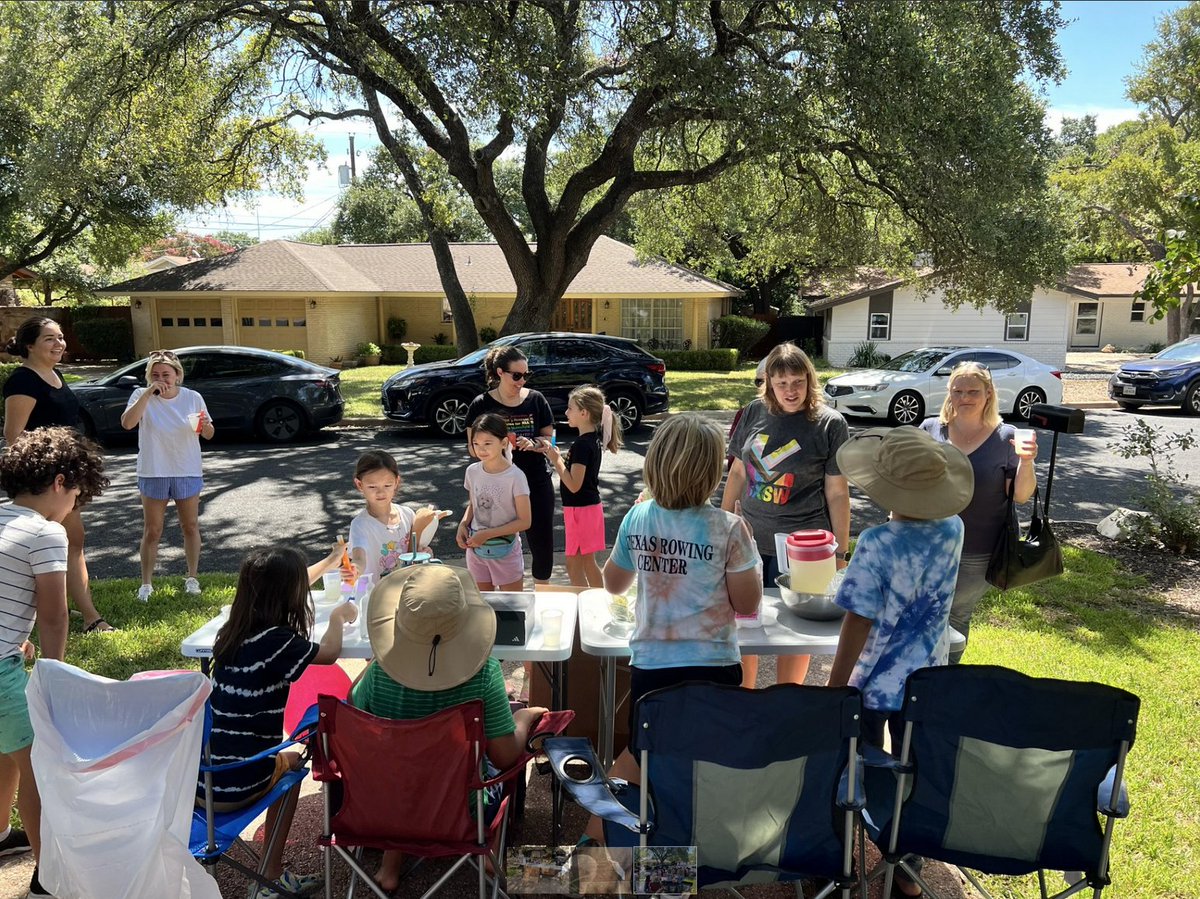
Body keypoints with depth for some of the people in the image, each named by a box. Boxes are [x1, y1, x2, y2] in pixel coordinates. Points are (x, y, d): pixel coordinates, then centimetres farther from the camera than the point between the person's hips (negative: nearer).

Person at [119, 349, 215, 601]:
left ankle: (192, 577, 26)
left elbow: (208, 435, 4)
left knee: (190, 526, 12)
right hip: (153, 474, -1)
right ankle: (146, 583, 19)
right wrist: (149, 392, -29)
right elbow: (127, 423, -25)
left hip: (188, 472, 1)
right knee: (152, 531, 8)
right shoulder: (142, 396, -7)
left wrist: (205, 426, -20)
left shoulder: (193, 398, -2)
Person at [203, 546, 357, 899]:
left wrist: (327, 562, 36)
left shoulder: (233, 629, 3)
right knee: (291, 763, 23)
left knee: (283, 759, 29)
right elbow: (329, 652, -1)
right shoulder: (276, 640, -20)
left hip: (197, 781, 6)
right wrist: (338, 617, 19)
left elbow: (282, 589, 22)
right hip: (234, 789, -6)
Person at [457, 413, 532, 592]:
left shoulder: (515, 476, -18)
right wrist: (463, 525, -6)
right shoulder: (472, 471, -3)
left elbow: (524, 521, -15)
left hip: (505, 551, -4)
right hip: (476, 549, 5)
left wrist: (488, 534, -20)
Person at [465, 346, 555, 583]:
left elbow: (549, 439, 7)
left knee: (542, 543, 6)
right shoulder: (481, 405, -3)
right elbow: (473, 447, 1)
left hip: (536, 484, 2)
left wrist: (533, 443, -15)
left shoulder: (536, 400, 1)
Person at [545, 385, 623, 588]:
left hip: (580, 509, -10)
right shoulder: (594, 438, 7)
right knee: (588, 562, 19)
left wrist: (556, 460, -17)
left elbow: (574, 485, -23)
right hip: (591, 505, 10)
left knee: (574, 565, 0)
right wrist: (560, 458, 3)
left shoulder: (582, 445, -21)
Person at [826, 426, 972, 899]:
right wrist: (923, 479, 8)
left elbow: (858, 623, -22)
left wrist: (833, 687, -13)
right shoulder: (953, 530, -9)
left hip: (873, 685, -4)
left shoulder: (877, 544, -26)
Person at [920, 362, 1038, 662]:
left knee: (955, 620, 15)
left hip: (975, 557, -1)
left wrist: (1026, 462, -24)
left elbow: (1022, 495, -7)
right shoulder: (930, 429, -1)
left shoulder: (1006, 437, -5)